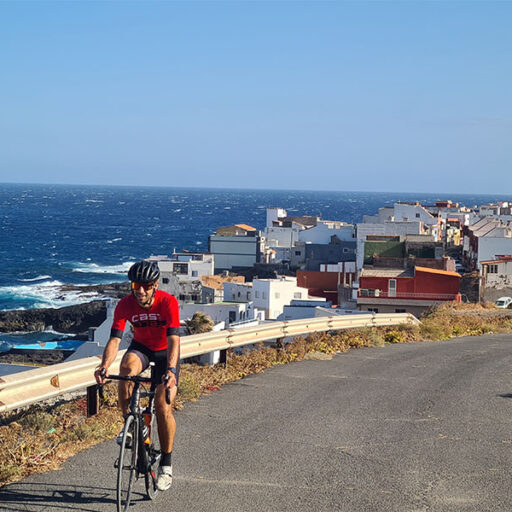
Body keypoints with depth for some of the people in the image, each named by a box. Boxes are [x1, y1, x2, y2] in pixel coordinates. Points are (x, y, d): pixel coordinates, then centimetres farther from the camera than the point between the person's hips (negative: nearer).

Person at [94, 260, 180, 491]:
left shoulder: (168, 302, -29)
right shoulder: (125, 305, -21)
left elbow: (173, 340, -37)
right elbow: (114, 339, -28)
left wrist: (171, 370, -54)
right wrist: (104, 366, -47)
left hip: (165, 352, -2)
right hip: (141, 347, 2)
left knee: (163, 407, -15)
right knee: (127, 368, -35)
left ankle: (166, 463, 3)